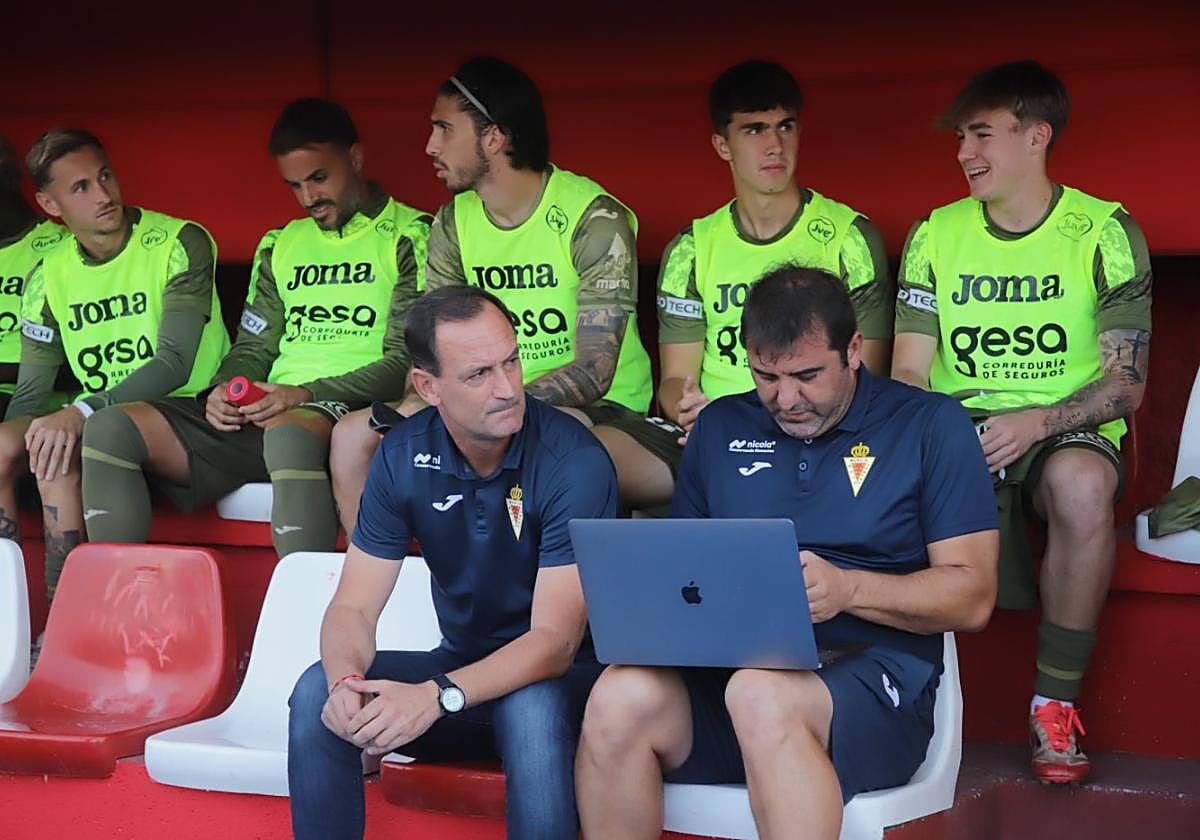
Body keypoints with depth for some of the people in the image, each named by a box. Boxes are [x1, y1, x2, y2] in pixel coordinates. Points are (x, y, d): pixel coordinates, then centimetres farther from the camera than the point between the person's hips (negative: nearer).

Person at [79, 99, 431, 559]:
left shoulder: (410, 237, 3)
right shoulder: (280, 245, 24)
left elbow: (406, 363, -5)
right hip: (264, 414, 7)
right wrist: (223, 391, -1)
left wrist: (308, 394, -16)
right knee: (111, 429, -13)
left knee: (289, 433, -44)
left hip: (350, 407, -6)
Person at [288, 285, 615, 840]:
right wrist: (347, 680, -30)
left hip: (563, 677, -4)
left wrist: (437, 695, -40)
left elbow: (555, 640, -25)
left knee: (529, 706, -38)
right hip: (463, 665, 4)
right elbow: (353, 607, -6)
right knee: (318, 692, -20)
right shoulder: (403, 456, -5)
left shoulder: (574, 462, -20)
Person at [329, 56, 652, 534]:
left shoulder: (595, 220, -15)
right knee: (353, 437, -8)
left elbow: (594, 373, -21)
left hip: (599, 407, -6)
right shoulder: (454, 223, 5)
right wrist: (413, 409, -18)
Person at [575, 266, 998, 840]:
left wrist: (848, 588, -15)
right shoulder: (720, 427, 19)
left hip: (867, 670, -4)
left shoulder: (931, 426, 7)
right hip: (724, 665, 4)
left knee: (762, 697, -39)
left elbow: (973, 597, 1)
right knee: (620, 698, -30)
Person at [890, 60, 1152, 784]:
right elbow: (908, 377, 8)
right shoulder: (936, 236, 10)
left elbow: (1127, 383, -5)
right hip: (957, 429, 3)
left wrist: (1037, 423, -22)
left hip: (1066, 430, -2)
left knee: (1080, 482, -40)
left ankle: (1057, 704, -22)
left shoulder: (1104, 232, 0)